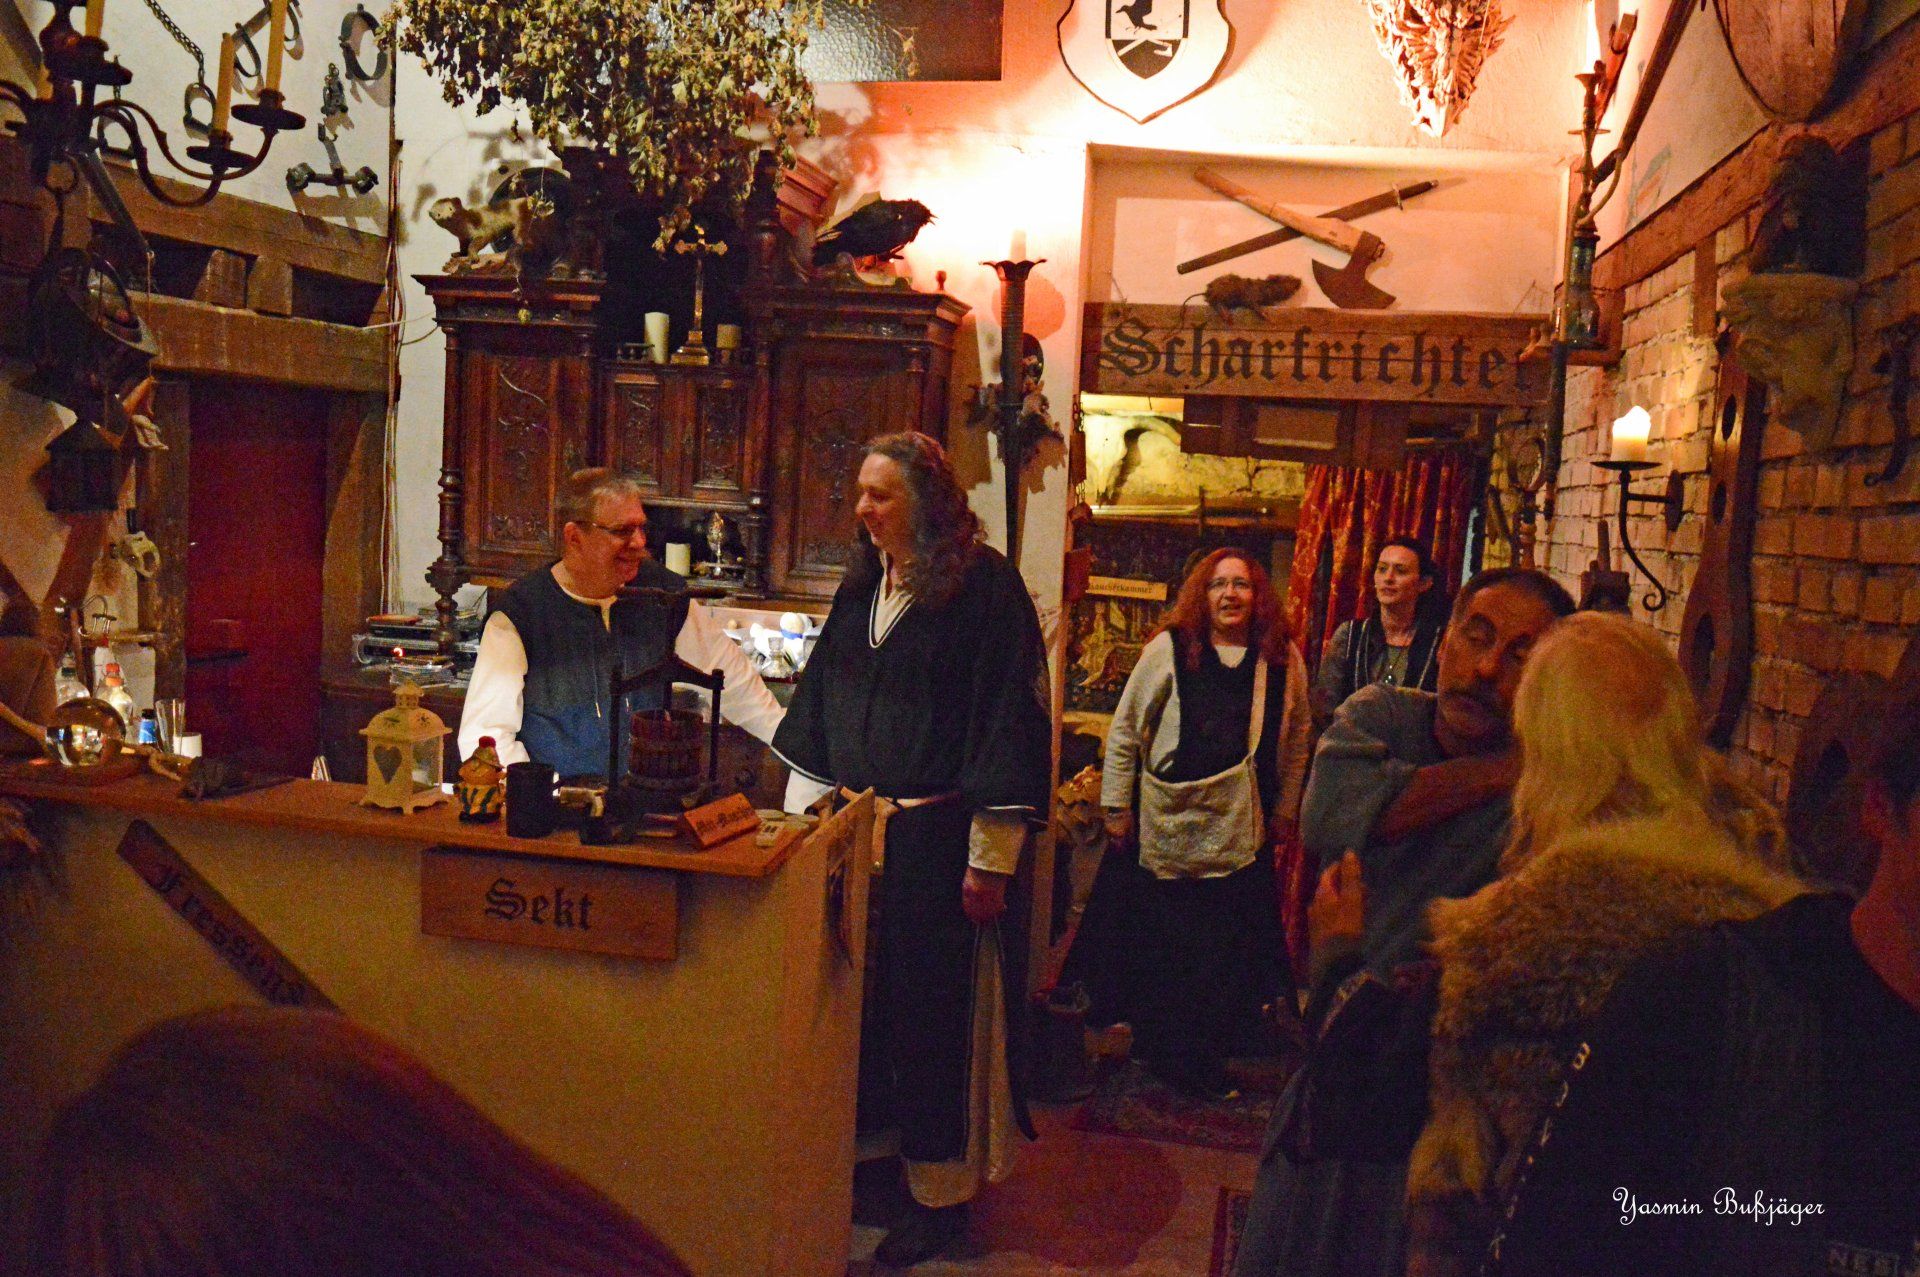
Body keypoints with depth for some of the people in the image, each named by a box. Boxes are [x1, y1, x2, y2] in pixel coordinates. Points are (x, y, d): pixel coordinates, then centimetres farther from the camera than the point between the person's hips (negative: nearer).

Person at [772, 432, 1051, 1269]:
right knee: (853, 994, 13)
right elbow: (821, 699, 17)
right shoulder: (862, 585, 10)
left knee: (932, 1006, 3)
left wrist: (991, 857, -16)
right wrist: (804, 808, 14)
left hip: (936, 837, -6)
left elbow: (1008, 714, -14)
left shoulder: (983, 584, -11)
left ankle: (943, 1190, 18)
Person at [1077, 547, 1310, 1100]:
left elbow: (1297, 739, 14)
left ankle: (1204, 1062, 21)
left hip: (1244, 831, 2)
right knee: (1162, 946, 6)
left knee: (1230, 945, 3)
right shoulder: (1169, 648, -3)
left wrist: (1285, 811, 14)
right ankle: (1160, 1050, 24)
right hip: (1167, 824, -2)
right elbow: (1125, 729, 1)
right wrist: (1118, 806, -1)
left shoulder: (1283, 659, 4)